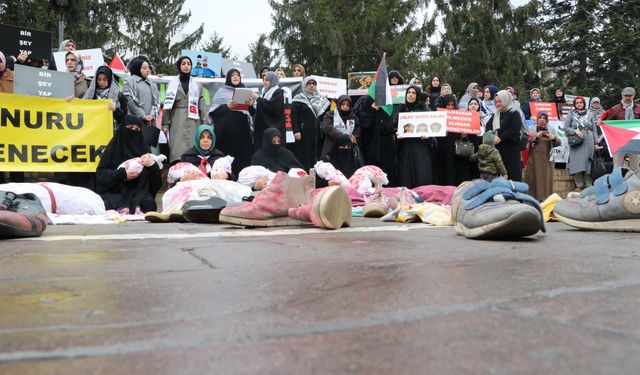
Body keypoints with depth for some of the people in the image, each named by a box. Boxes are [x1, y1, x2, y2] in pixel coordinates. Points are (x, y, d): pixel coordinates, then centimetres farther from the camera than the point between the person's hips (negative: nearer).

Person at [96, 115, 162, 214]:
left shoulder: (143, 147, 13)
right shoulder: (113, 147, 9)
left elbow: (156, 179, 8)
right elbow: (100, 173, 0)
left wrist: (152, 165, -14)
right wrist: (122, 174, -14)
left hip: (140, 192, 2)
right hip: (116, 190, -2)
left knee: (149, 203, -32)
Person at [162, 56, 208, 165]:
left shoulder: (197, 85, 15)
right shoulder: (172, 84, 10)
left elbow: (202, 106, 10)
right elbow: (167, 105, 6)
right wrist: (165, 123, -1)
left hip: (193, 121, 1)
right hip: (177, 121, -1)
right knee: (178, 152, -9)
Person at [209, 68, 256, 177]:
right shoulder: (222, 91, 9)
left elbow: (252, 113, 15)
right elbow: (213, 111, 2)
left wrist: (251, 105, -6)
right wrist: (227, 106, -12)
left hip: (242, 129, 3)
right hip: (225, 129, -2)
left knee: (242, 156, -3)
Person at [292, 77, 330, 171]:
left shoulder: (320, 98, 16)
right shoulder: (298, 99, 1)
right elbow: (294, 116, -7)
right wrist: (296, 131, -15)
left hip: (318, 133, 4)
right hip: (304, 133, -4)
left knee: (317, 155, 4)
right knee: (305, 156, -4)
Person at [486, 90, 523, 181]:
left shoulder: (514, 114, 0)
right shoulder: (495, 115, 19)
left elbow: (514, 131, -13)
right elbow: (488, 127, 6)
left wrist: (500, 138, -15)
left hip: (510, 151, -5)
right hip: (497, 150, 5)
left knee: (512, 175, -6)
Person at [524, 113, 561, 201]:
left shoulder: (551, 130, 15)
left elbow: (558, 143, 9)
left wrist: (554, 138, -12)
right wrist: (536, 136, -23)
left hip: (547, 159, 2)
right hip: (534, 159, -2)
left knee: (546, 180, -2)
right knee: (533, 179, -4)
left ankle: (546, 199, 1)